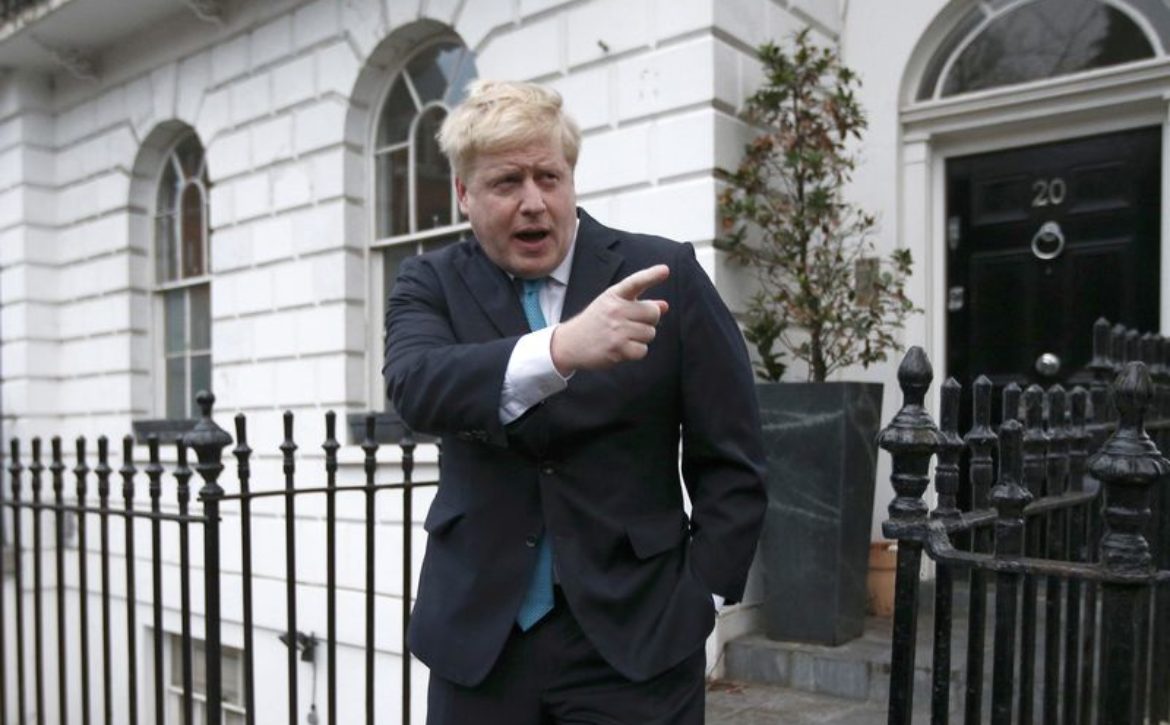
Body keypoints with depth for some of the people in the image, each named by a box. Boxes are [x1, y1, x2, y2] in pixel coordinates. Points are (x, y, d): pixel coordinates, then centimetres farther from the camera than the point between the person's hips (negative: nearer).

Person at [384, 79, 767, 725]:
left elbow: (729, 459, 0)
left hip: (636, 633, -1)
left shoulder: (665, 273, -4)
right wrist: (562, 348, -36)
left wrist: (700, 602, -5)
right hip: (478, 637, 2)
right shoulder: (431, 284, 0)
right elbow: (415, 386, -22)